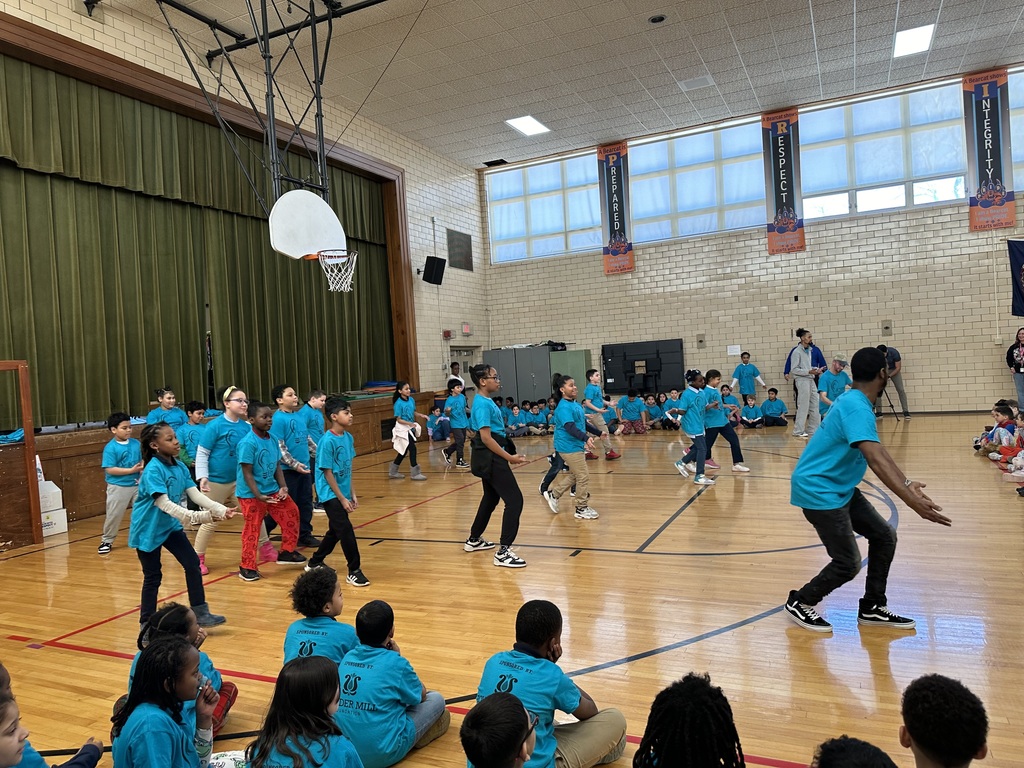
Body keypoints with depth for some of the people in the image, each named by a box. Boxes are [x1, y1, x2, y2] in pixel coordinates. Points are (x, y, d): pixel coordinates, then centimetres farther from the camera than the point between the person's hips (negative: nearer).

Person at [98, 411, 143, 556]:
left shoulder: (136, 443, 1)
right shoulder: (110, 448, -13)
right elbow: (110, 469, -18)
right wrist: (132, 470, -20)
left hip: (136, 484, 4)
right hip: (118, 487, -4)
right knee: (113, 515, 6)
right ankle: (107, 540, 22)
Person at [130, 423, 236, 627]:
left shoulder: (179, 467, -2)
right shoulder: (153, 470, -25)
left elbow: (196, 495, -8)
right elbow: (163, 503, -35)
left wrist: (221, 510, -21)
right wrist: (194, 517, -45)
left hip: (171, 526, 7)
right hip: (148, 530, -7)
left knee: (192, 564, 4)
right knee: (153, 576, 4)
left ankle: (200, 614, 12)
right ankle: (146, 624, 20)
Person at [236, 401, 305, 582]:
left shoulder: (272, 440, 3)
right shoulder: (248, 443, -19)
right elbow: (247, 473, -20)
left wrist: (283, 487, -3)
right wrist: (258, 495, -25)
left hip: (273, 490, 8)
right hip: (251, 494, -8)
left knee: (291, 513, 12)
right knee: (252, 529, 0)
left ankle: (287, 552, 27)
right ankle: (247, 567, 14)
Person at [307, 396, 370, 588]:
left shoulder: (348, 437, 3)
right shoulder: (327, 441, -19)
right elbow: (327, 473, -16)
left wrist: (352, 494, 9)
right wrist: (342, 499, -15)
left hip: (343, 493, 8)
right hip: (331, 494, -8)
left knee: (336, 531, 17)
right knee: (346, 530, -10)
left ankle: (315, 563, 35)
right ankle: (354, 571, 0)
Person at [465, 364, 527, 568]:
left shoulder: (486, 401, 12)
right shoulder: (483, 404, -19)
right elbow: (486, 438, -25)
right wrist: (509, 457, -24)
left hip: (489, 459, 11)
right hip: (491, 458, -11)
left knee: (491, 498, 23)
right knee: (514, 500, -11)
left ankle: (474, 540, 37)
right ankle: (503, 552, -9)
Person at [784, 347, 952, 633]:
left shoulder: (857, 404, 8)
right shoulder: (856, 407, -24)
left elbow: (879, 452, 16)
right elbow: (876, 460, -34)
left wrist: (907, 484, 7)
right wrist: (914, 503, -38)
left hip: (840, 489, 10)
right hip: (817, 490, -10)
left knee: (885, 536, 10)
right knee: (848, 563, -6)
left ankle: (872, 609, 22)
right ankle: (799, 603, 15)